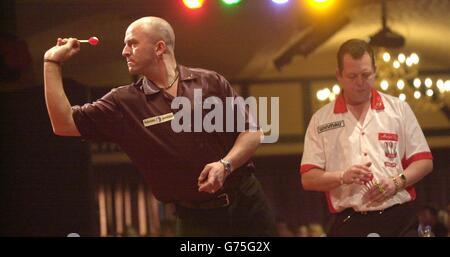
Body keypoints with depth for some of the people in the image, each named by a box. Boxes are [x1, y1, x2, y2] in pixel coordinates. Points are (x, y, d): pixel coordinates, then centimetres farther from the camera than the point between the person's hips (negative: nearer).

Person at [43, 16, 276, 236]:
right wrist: (52, 62, -7)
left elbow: (252, 132, 3)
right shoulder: (125, 103, 2)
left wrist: (226, 165, -16)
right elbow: (64, 124, -4)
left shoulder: (211, 82, 2)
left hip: (247, 204, 0)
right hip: (195, 219, 0)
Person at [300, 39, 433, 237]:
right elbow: (308, 179, 5)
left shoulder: (399, 109, 10)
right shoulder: (321, 120, 8)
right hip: (349, 223, -1)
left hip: (398, 220, 1)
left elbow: (424, 161, 10)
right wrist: (343, 177, -13)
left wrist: (396, 182, -9)